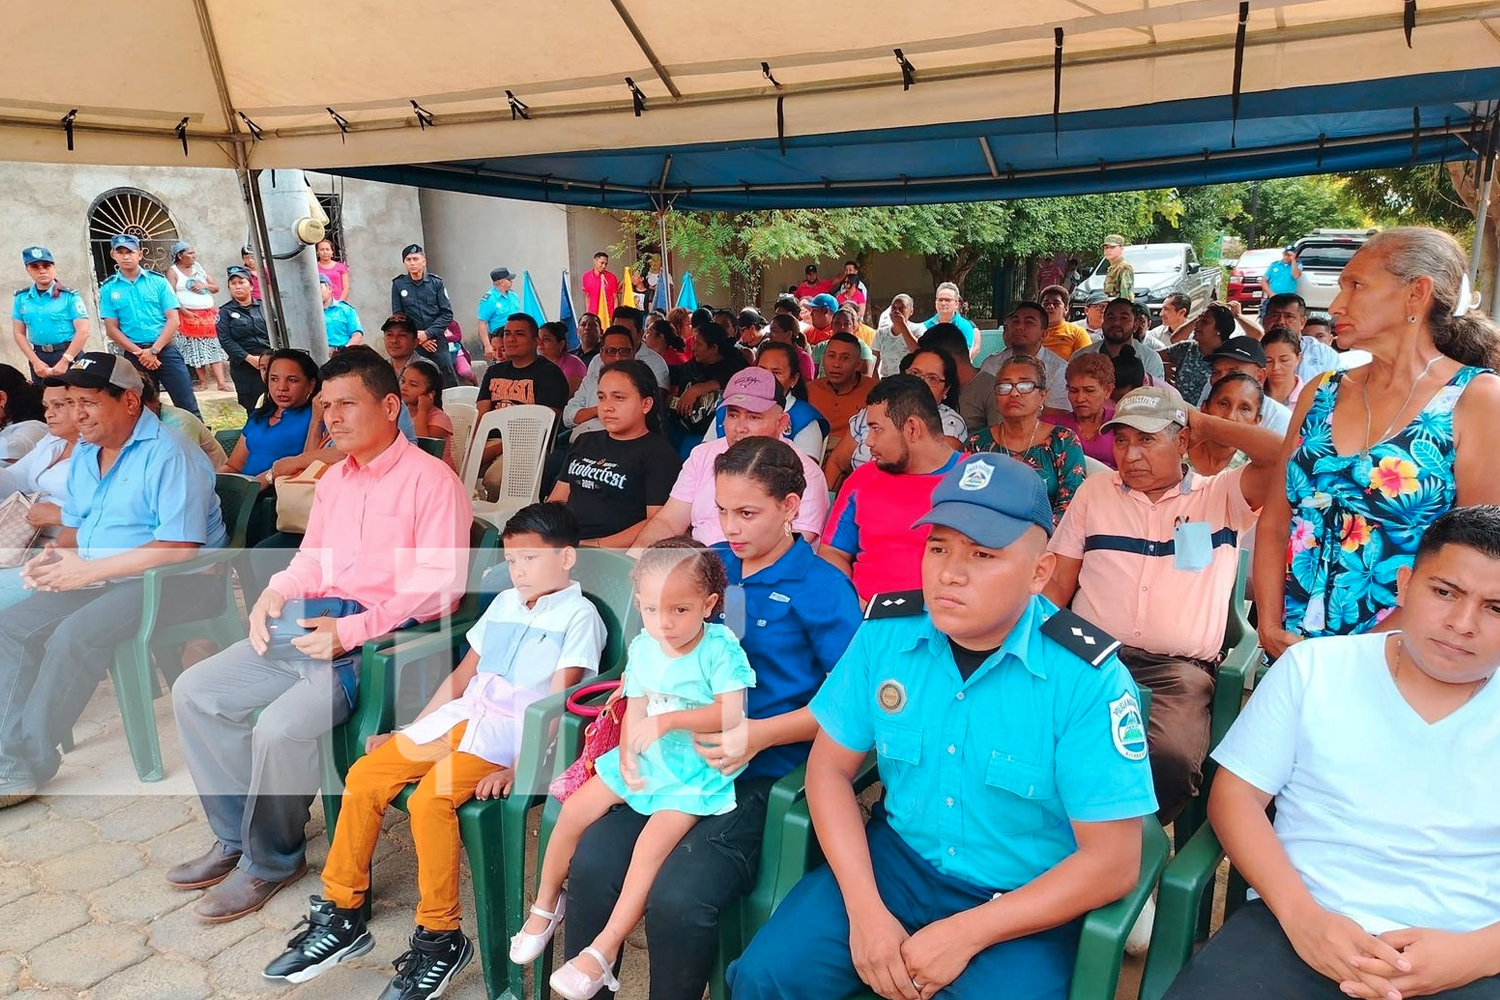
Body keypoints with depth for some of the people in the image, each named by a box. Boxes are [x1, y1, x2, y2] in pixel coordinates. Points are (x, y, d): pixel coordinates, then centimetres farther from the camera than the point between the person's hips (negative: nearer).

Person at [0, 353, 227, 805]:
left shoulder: (169, 454, -16)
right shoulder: (85, 454, 13)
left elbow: (180, 547, -24)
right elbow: (74, 524, 24)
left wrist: (90, 569, -21)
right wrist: (57, 554, -1)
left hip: (175, 582, -9)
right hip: (96, 579, 9)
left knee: (74, 636, -27)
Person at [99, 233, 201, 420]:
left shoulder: (158, 281, 3)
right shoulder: (108, 288, 5)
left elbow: (173, 319, -2)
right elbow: (112, 329, 2)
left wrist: (154, 350, -11)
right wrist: (139, 353, -10)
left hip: (165, 350, -1)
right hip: (133, 355, 1)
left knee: (187, 406, -5)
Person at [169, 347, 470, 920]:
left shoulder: (430, 479, -11)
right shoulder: (334, 478, 17)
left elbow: (441, 581, -19)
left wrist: (351, 631, -23)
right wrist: (276, 593, 3)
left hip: (386, 637, -9)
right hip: (313, 627, 9)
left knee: (281, 725, -26)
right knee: (194, 692, 3)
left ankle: (271, 860, 2)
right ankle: (236, 838, 16)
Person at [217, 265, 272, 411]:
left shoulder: (264, 306, 12)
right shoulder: (225, 312, 7)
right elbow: (226, 341, -2)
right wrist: (249, 358, -13)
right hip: (244, 368, -1)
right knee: (253, 407, -2)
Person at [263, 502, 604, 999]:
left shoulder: (578, 615, -6)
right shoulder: (504, 603, 18)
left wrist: (516, 769, -21)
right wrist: (409, 733, 15)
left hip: (514, 732, -8)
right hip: (459, 716, 8)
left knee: (428, 799, -28)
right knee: (363, 776, -4)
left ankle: (441, 939, -9)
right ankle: (342, 915, 11)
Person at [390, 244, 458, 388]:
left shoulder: (436, 283, 3)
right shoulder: (398, 285, 4)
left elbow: (447, 314, 0)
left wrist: (428, 333, -11)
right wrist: (417, 337, -5)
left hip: (438, 342, 0)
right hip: (413, 345, 0)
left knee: (450, 383, -2)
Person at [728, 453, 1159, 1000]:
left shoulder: (1089, 679, -19)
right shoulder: (885, 632, -9)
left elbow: (1112, 862, -15)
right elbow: (830, 769, -2)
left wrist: (965, 935, -19)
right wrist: (864, 908, -13)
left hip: (1026, 901, -2)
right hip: (898, 860, 2)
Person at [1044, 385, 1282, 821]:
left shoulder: (1220, 496, 12)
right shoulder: (1094, 491, 17)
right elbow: (1057, 584, 14)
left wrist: (1206, 424, 5)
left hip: (1178, 669, -1)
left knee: (1172, 759, -32)